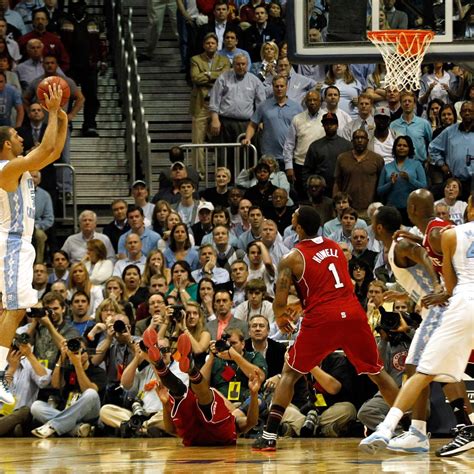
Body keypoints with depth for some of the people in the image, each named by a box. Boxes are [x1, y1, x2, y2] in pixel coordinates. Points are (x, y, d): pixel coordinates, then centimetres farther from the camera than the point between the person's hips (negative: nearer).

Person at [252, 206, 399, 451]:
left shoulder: (292, 258, 2)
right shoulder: (336, 247, 18)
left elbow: (280, 302, -3)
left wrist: (280, 317, 21)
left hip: (321, 320, -4)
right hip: (353, 314, 4)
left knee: (289, 373, 11)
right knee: (377, 372, 18)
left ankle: (269, 437, 1)